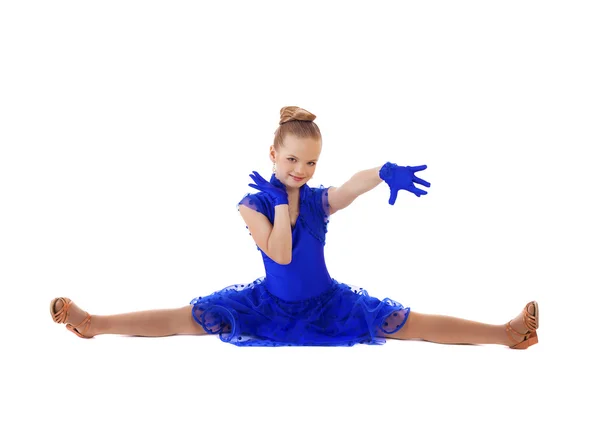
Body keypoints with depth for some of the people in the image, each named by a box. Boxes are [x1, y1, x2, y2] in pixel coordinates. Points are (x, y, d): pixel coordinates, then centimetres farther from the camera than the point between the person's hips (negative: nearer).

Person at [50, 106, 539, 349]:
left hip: (327, 303, 1)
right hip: (270, 303, -1)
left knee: (410, 323, -7)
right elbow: (281, 254, -28)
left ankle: (507, 332, -11)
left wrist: (385, 172, -55)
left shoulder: (321, 199, -10)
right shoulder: (254, 204, -12)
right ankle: (94, 322, -9)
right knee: (193, 317, -10)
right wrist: (282, 200, -27)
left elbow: (357, 182, -33)